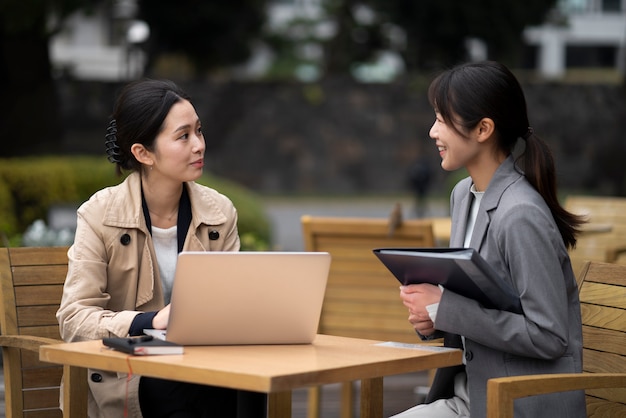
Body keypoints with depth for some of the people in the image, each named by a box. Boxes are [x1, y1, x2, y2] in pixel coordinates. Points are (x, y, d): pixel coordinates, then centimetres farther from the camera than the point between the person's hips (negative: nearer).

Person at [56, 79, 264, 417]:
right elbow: (73, 319, -12)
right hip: (125, 376, -4)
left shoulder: (219, 212, 4)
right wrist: (152, 322, -27)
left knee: (245, 390, -27)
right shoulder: (100, 215, -7)